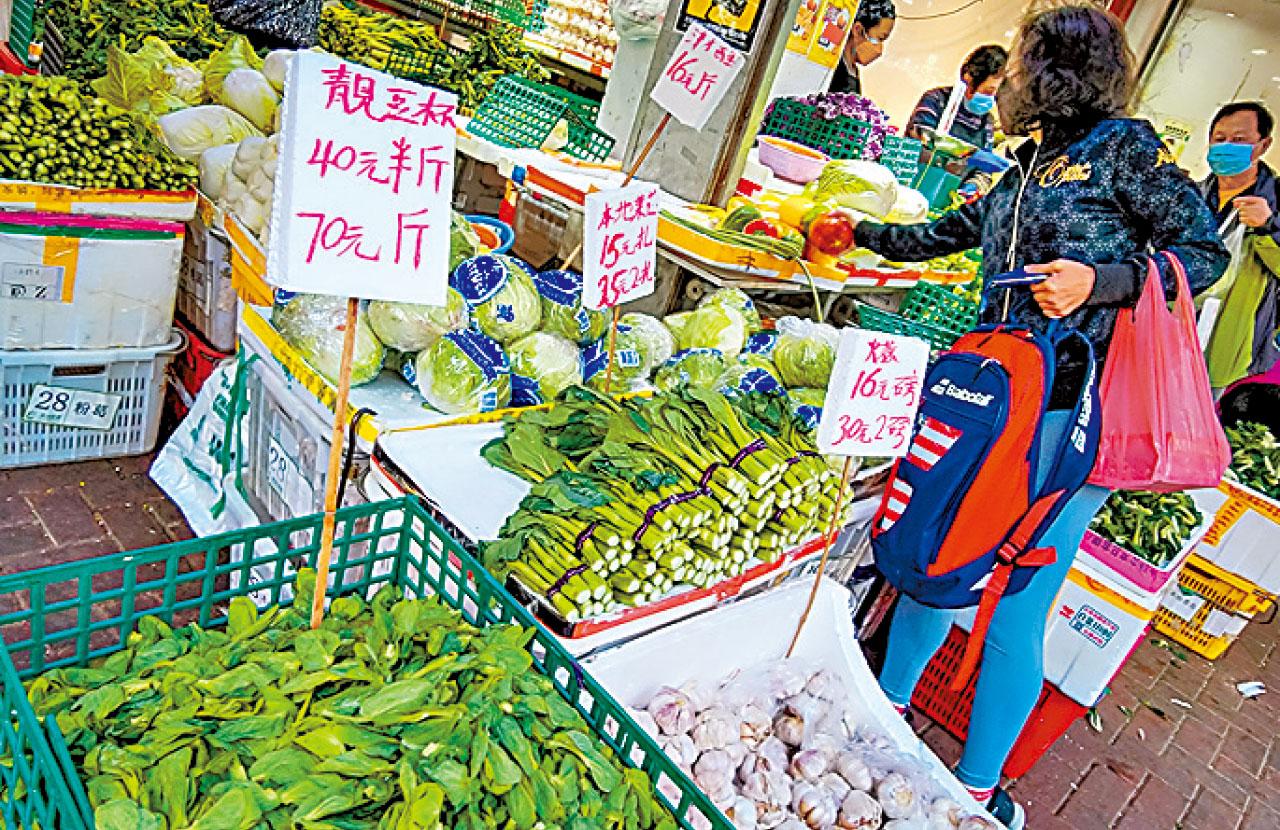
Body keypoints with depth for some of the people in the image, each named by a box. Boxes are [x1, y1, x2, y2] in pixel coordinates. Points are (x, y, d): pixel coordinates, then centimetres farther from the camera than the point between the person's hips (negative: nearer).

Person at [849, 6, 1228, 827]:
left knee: (1015, 613, -2)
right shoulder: (1027, 168, 18)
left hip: (1072, 414, -6)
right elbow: (943, 234, 32)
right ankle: (890, 705, 34)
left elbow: (1206, 251, -1)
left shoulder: (1124, 145, -1)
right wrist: (862, 231, 41)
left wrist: (1099, 281, -17)